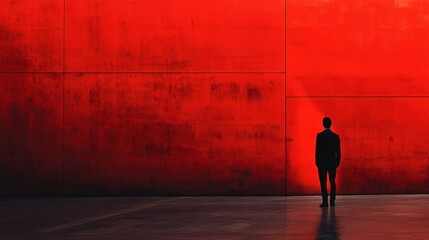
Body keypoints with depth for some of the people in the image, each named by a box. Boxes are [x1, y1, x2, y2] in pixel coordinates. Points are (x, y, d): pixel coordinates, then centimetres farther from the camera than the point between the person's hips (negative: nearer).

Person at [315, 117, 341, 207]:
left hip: (322, 162, -3)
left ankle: (325, 202, -6)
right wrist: (337, 162, 11)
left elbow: (317, 150, -8)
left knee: (323, 183, -1)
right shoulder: (335, 136, 0)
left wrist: (317, 162, 0)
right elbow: (338, 151, 2)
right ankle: (332, 201, 11)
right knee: (332, 182, 12)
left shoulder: (319, 135, -8)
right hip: (332, 162, 3)